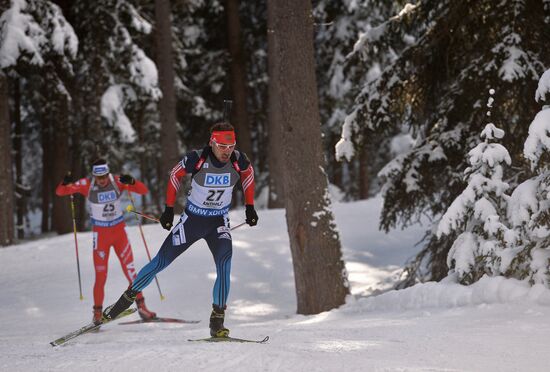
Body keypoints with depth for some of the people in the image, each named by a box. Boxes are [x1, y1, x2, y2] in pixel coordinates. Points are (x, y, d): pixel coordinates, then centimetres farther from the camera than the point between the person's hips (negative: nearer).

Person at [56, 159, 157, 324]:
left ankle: (141, 306, 10)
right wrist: (65, 183, -34)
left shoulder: (117, 181, -11)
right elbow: (60, 192, -11)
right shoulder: (87, 185, -12)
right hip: (101, 234, -1)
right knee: (101, 275, -2)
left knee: (130, 269, -2)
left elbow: (144, 190, -14)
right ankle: (98, 312, 11)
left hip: (119, 231, 1)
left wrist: (131, 182, -34)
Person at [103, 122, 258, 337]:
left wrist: (250, 207, 9)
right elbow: (175, 175, -3)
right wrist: (169, 209, -1)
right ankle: (127, 298, 23)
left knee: (224, 261, -23)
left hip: (219, 222, 1)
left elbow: (248, 174, 10)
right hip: (192, 220, -1)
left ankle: (217, 321, -17)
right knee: (161, 261, 2)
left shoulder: (238, 161, -15)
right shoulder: (196, 159, -23)